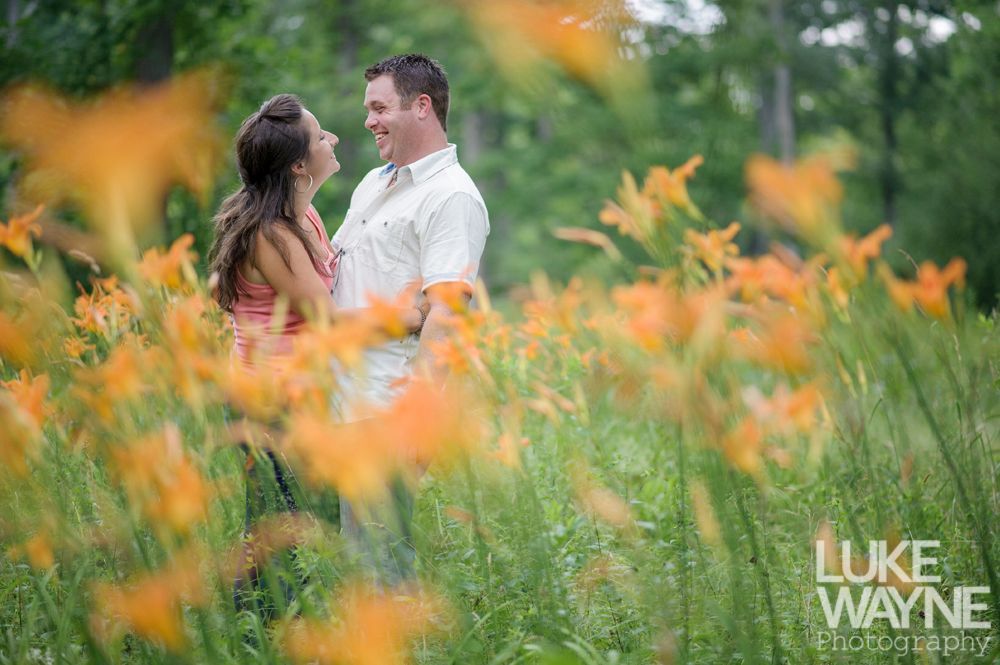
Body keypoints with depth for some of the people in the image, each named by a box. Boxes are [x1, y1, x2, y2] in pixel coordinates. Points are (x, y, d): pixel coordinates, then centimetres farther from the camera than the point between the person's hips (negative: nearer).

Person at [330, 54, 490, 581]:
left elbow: (444, 311, -20)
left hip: (390, 404, -9)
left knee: (377, 552, -7)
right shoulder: (373, 183, 19)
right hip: (340, 392, 9)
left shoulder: (451, 198, -11)